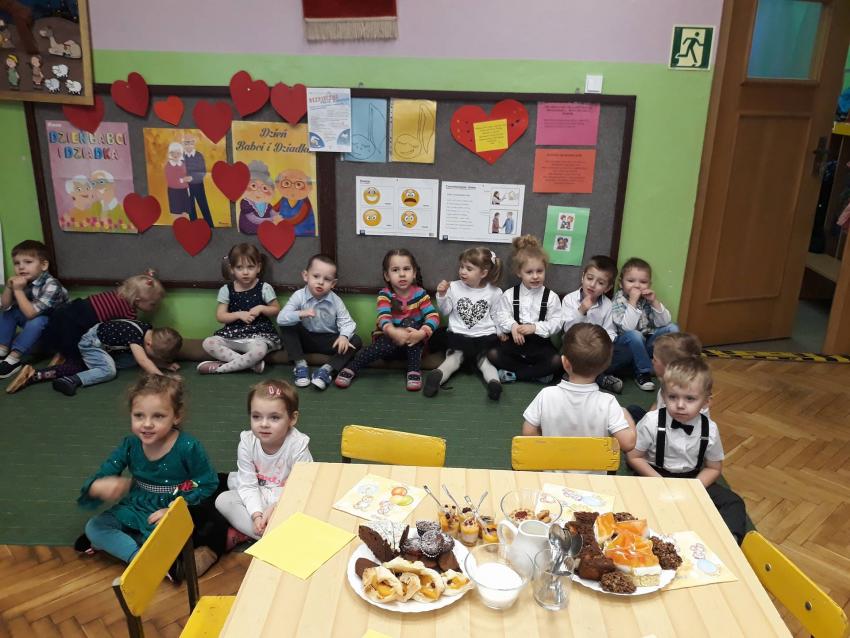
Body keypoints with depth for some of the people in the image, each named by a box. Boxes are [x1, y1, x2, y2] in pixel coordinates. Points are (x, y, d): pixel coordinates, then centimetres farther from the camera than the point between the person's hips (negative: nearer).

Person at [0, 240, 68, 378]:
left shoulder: (51, 285, -29)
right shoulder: (22, 280, -8)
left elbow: (31, 313, -34)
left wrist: (18, 290, -32)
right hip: (34, 325, 8)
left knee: (36, 321, -34)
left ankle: (13, 359, -25)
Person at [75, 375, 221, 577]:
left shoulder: (188, 448, -19)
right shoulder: (129, 446, -7)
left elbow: (208, 485, -12)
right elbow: (99, 478, -7)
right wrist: (99, 487, -33)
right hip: (135, 512, 5)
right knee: (93, 527, -13)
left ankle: (115, 541, -9)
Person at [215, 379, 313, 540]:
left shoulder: (298, 444, -23)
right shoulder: (247, 442, -16)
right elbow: (247, 485, -13)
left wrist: (273, 508, -29)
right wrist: (256, 514, -28)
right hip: (257, 499, 4)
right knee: (223, 500, -19)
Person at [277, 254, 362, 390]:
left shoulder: (335, 301, -12)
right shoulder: (299, 296, -15)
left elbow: (346, 322, -15)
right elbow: (281, 319, -24)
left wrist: (344, 336, -38)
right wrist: (300, 314, -43)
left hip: (329, 340, 1)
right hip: (305, 339, 0)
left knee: (356, 341, -21)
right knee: (287, 327, -25)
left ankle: (326, 370, -26)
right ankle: (300, 366, -20)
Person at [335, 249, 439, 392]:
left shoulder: (420, 293, -6)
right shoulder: (385, 294, -10)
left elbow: (433, 316, -18)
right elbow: (383, 318, -26)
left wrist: (422, 333, -38)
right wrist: (394, 332, -49)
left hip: (413, 343, 1)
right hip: (390, 338, -1)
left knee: (409, 322, -29)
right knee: (383, 344, -35)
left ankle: (414, 371, -27)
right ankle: (350, 369, -21)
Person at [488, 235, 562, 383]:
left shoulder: (551, 297, -2)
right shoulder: (509, 295, 1)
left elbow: (556, 323, -7)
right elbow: (502, 316, -4)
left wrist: (534, 327, -21)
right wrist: (513, 326, -25)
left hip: (540, 343, -1)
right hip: (515, 341, 1)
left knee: (557, 361, -28)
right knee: (492, 354, -24)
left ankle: (513, 374, -18)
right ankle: (537, 373, -17)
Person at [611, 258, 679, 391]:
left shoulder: (648, 298, -1)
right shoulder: (619, 300, -16)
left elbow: (663, 323, -8)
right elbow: (626, 328, -29)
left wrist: (655, 301, -19)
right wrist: (632, 302, -32)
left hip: (647, 343, 5)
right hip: (624, 345, -5)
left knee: (672, 328, -11)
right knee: (634, 335, -37)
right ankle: (644, 373, -17)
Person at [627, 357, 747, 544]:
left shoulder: (709, 429, -9)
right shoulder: (652, 422, -17)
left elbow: (714, 468, 3)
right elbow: (634, 457, -8)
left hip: (695, 480, 3)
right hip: (655, 476, -3)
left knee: (733, 502, -13)